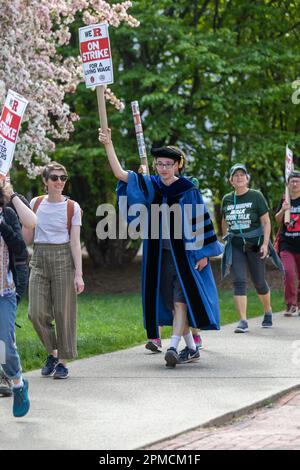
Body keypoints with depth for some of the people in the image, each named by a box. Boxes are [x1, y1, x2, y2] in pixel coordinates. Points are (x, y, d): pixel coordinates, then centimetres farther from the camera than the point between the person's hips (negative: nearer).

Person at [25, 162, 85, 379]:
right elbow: (27, 237, 10)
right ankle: (52, 352, 19)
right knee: (37, 313, -3)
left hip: (63, 259, -3)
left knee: (63, 312, -2)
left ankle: (63, 361, 9)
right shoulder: (35, 204, 7)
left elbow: (75, 243, -4)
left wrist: (78, 274, -10)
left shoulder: (72, 207, -1)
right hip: (39, 258, 3)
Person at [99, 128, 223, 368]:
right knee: (171, 302, 9)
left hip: (184, 252, -5)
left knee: (180, 300, -12)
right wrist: (108, 145, -13)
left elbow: (200, 221, -5)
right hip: (160, 253, 5)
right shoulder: (151, 186, 6)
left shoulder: (188, 189, -6)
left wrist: (203, 253, -9)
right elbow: (120, 173, -2)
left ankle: (173, 347, -19)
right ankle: (191, 348, 19)